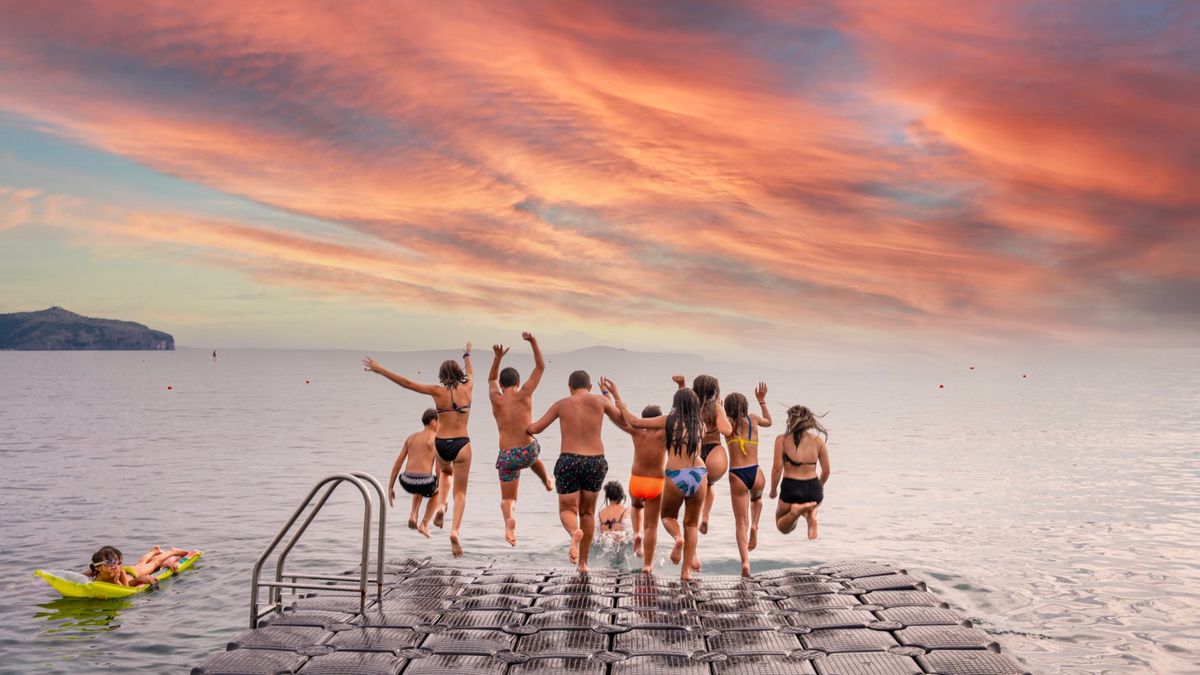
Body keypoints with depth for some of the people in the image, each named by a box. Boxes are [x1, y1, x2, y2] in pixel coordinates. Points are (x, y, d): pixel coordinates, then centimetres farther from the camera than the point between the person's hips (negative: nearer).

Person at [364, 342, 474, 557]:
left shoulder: (437, 391, -4)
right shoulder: (467, 388, 1)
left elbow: (406, 383, -3)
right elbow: (470, 373, 25)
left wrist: (379, 369, 2)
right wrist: (467, 356, 45)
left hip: (440, 444, 1)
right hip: (461, 444, -1)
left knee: (445, 471, 38)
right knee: (460, 493, 2)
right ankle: (455, 531, -19)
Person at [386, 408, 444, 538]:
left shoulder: (411, 437, 15)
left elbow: (398, 463, 12)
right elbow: (439, 468, -6)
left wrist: (390, 488, 16)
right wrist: (442, 493, 1)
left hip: (407, 483, 5)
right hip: (424, 483, -4)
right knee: (436, 492, 34)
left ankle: (413, 515, 23)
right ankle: (424, 524, 23)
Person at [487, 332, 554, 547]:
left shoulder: (495, 399, 3)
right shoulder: (524, 394, -3)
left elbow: (491, 380, 27)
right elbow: (540, 367, 8)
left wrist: (497, 358, 22)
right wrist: (533, 342, 5)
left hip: (506, 456, 0)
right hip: (528, 451, 1)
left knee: (508, 499, 6)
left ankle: (509, 518, -28)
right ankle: (547, 482, 58)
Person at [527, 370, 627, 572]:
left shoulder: (562, 404, 4)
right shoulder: (600, 401, 4)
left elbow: (535, 429, 9)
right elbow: (625, 423, 13)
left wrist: (526, 429, 31)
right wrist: (613, 397, 26)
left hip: (569, 461, -1)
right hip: (596, 462, 2)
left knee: (567, 510, 9)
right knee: (587, 512, 18)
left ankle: (575, 531, -27)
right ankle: (583, 561, 19)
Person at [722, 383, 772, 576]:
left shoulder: (726, 424, 0)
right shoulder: (753, 419, 7)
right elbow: (768, 421, 29)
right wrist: (762, 400, 37)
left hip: (736, 476, -2)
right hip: (756, 474, 2)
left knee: (740, 522, 4)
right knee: (756, 498, 38)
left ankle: (745, 561, -11)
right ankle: (754, 526, 15)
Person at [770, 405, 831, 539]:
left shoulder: (782, 440, -2)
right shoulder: (818, 441, 6)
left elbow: (777, 468, -8)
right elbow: (826, 470, 9)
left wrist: (773, 490, 7)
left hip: (791, 489, -2)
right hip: (814, 488, 3)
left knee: (782, 526, 22)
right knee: (811, 506, 41)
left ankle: (796, 511, -13)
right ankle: (811, 514, 1)